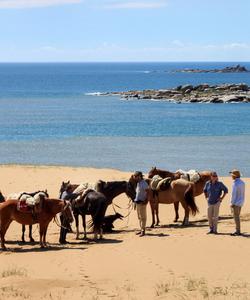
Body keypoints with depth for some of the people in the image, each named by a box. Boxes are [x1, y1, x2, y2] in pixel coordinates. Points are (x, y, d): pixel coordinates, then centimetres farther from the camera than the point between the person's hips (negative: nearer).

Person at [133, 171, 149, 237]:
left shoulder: (144, 183, -15)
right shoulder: (138, 183, 12)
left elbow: (147, 192, -18)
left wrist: (146, 200, -24)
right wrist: (135, 200, 15)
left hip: (142, 202, -9)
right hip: (137, 202, 9)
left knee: (142, 217, -4)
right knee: (139, 217, 15)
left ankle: (143, 231, -1)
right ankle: (141, 229, 22)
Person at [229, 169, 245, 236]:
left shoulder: (235, 183, -18)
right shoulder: (242, 182, 9)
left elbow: (233, 194, -20)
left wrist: (232, 203, -15)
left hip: (236, 203, -9)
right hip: (241, 202, 9)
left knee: (236, 217, -4)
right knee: (237, 216, 14)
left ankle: (238, 231, -4)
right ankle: (237, 231, 15)